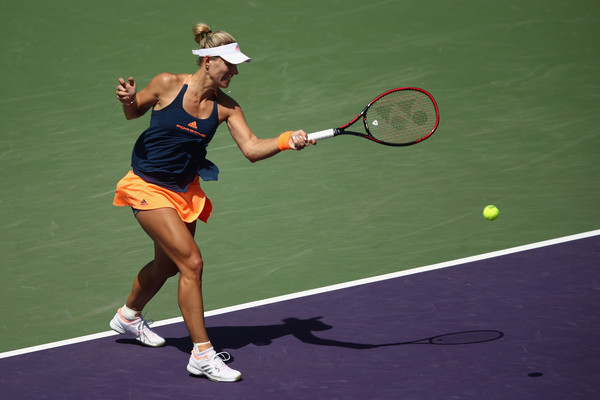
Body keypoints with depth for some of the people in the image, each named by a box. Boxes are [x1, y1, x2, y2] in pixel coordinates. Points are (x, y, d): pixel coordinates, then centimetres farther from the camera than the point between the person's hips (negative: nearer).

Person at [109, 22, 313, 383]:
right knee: (192, 262, -17)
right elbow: (134, 112, -1)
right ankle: (202, 354, -11)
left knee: (168, 264, 23)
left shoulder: (226, 106, -8)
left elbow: (252, 148, -16)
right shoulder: (167, 85, -17)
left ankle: (129, 316, 54)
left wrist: (288, 140, -33)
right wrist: (129, 100, -23)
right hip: (149, 187, -6)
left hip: (185, 189, 6)